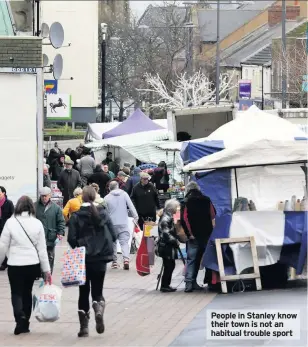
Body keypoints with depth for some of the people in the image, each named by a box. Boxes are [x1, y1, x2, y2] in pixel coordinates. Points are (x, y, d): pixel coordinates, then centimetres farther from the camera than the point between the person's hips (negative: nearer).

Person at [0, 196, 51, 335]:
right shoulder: (37, 223, -2)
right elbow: (42, 249, 0)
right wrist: (46, 270, 5)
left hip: (15, 264, -2)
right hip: (33, 264, 2)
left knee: (16, 293, 5)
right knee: (27, 292, 16)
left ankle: (20, 317, -20)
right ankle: (25, 323, 19)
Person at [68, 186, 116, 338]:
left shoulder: (76, 216, -8)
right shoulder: (103, 213, -2)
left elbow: (71, 239, -12)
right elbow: (112, 235, -1)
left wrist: (79, 246, 7)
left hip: (83, 259, -1)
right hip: (100, 258, 1)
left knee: (84, 292, 11)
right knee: (97, 291, 12)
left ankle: (84, 327, 8)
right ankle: (99, 308, -22)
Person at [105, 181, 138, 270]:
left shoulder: (107, 198, 0)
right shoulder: (124, 194, 0)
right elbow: (131, 206, -3)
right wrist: (135, 217, 3)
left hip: (112, 223, 0)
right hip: (123, 223, 0)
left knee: (113, 243, 14)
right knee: (124, 242, -2)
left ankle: (114, 262, 16)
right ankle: (126, 259, -22)